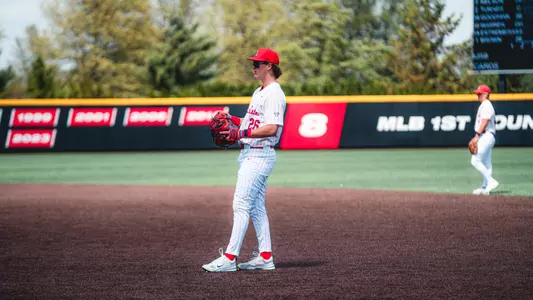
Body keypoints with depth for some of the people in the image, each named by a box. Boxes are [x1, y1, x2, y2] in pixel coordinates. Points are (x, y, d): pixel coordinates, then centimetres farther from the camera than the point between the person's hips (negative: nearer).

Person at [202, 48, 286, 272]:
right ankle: (265, 257, 14)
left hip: (259, 155, -11)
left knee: (241, 204, -13)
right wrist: (233, 120, 11)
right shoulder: (259, 92, 19)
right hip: (249, 154, 11)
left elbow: (271, 128, -23)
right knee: (256, 207, 11)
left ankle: (229, 258, -14)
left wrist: (242, 133, -23)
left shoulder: (274, 93, -14)